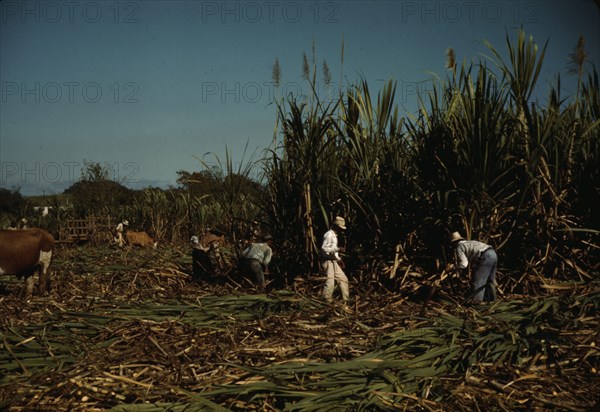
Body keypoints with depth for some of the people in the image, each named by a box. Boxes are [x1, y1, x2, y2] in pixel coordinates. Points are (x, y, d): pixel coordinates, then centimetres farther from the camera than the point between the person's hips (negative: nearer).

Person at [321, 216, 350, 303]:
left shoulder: (334, 235, 17)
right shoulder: (329, 235, -14)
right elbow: (324, 249, -22)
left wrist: (339, 259, 14)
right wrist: (337, 249, -26)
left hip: (334, 262, 10)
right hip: (328, 262, -10)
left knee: (343, 279, 12)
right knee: (330, 283, -14)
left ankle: (346, 300, 19)